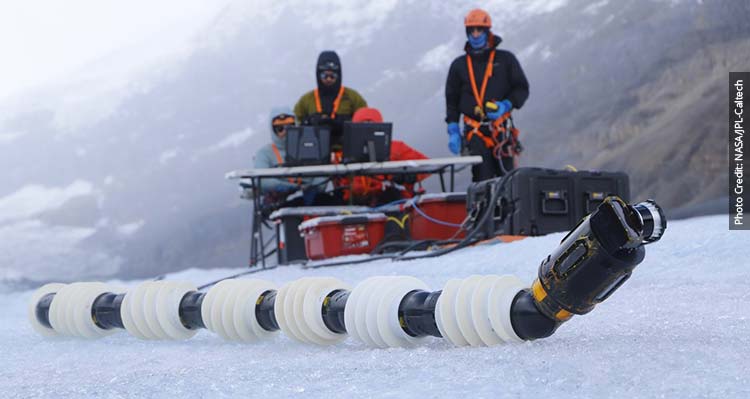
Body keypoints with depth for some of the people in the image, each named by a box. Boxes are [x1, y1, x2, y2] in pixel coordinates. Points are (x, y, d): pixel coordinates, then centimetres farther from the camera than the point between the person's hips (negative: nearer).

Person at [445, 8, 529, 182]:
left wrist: (506, 105, -12)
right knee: (483, 180, -7)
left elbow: (522, 88, 7)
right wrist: (453, 130, 4)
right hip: (475, 133, 1)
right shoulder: (459, 65, 12)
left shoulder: (505, 60, 6)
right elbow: (452, 100, 14)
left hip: (501, 130, -1)